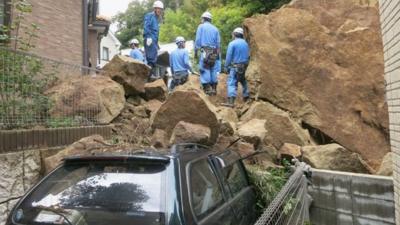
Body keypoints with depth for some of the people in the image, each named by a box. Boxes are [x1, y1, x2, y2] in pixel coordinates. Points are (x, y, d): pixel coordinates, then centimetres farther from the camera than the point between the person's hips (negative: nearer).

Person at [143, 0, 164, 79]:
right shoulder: (149, 16, -1)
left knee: (154, 58, 8)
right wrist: (148, 37, -22)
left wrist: (157, 42, 19)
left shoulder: (157, 18, 24)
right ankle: (151, 74, -15)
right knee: (151, 57, -14)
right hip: (150, 39, -9)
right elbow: (146, 27, -12)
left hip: (155, 40, 9)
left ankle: (153, 74, 12)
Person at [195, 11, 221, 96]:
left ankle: (207, 89, -12)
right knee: (213, 70, 8)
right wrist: (217, 54, 20)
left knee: (204, 70, -6)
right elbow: (218, 43, 14)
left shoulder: (201, 26, 5)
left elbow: (197, 40, -1)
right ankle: (214, 89, 9)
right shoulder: (215, 29, 17)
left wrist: (195, 51, 3)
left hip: (205, 51, -5)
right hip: (214, 52, 5)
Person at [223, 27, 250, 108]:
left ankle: (231, 102, -25)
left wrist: (226, 67, -2)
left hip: (235, 66, -6)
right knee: (243, 81, 25)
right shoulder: (246, 44, 10)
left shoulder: (232, 43, -9)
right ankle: (246, 96, 34)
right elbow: (248, 56, 14)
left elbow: (228, 57, -10)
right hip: (244, 67, 6)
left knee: (231, 83, -12)